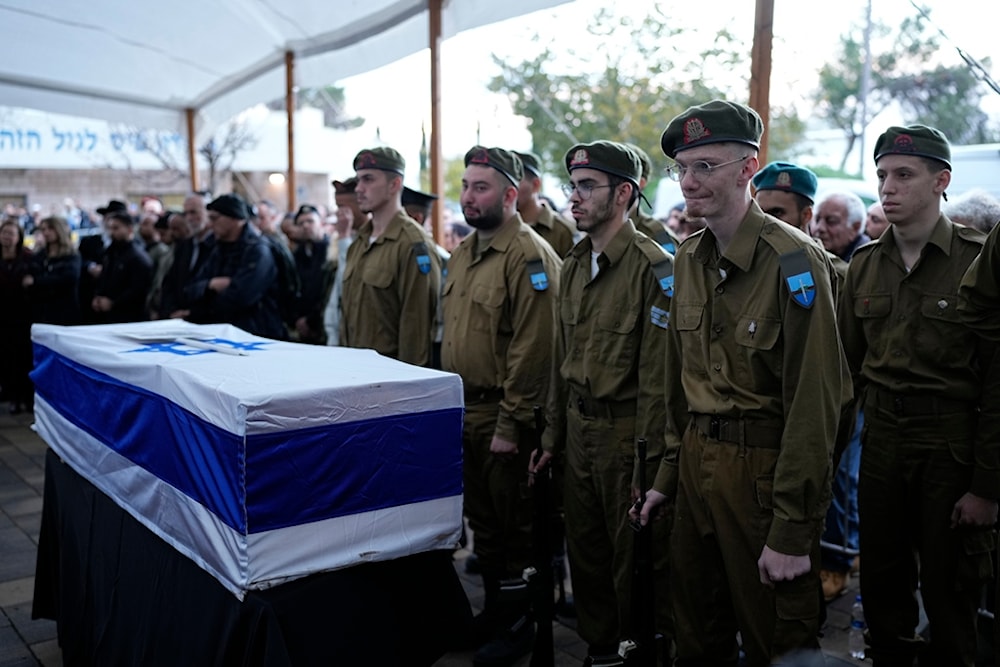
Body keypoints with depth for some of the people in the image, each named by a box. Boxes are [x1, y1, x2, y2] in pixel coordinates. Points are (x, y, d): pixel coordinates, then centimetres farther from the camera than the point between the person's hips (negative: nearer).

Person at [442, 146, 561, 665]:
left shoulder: (529, 256, -16)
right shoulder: (463, 252, 11)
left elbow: (532, 350, -21)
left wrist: (510, 424, -20)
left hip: (503, 417, -8)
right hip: (462, 410, 8)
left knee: (514, 524, 7)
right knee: (481, 518, 20)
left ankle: (519, 623, 24)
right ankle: (493, 609, 36)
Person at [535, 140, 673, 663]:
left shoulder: (653, 267, -15)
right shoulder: (574, 265, 9)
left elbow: (657, 375, -18)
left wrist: (648, 462, -18)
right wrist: (553, 434, 15)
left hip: (625, 433, -7)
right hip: (579, 428, 8)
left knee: (635, 561, 8)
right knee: (584, 552, 19)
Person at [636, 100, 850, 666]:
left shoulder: (794, 260, -16)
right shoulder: (689, 258, 7)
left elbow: (814, 402, -19)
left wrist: (793, 531, -19)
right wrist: (668, 475, 13)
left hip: (764, 468, -7)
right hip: (698, 464, 7)